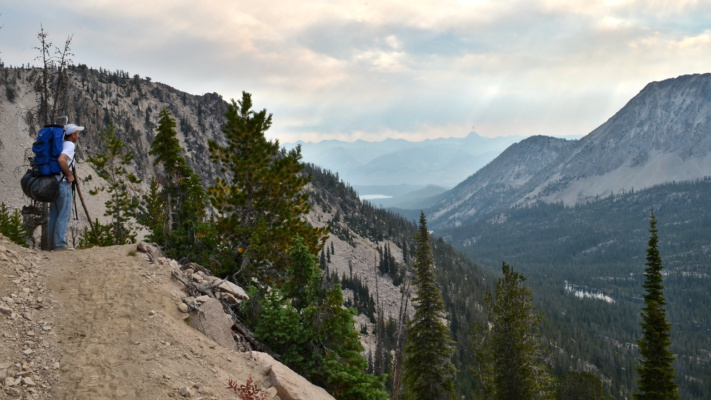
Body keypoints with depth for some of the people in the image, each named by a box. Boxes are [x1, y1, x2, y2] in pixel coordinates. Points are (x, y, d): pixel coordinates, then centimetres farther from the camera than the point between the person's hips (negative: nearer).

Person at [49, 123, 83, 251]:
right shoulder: (70, 145, -10)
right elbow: (61, 160, -28)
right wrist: (69, 175, -17)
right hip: (63, 183, -9)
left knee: (54, 214, 11)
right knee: (64, 215, -7)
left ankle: (53, 243, 14)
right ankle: (60, 244, -9)